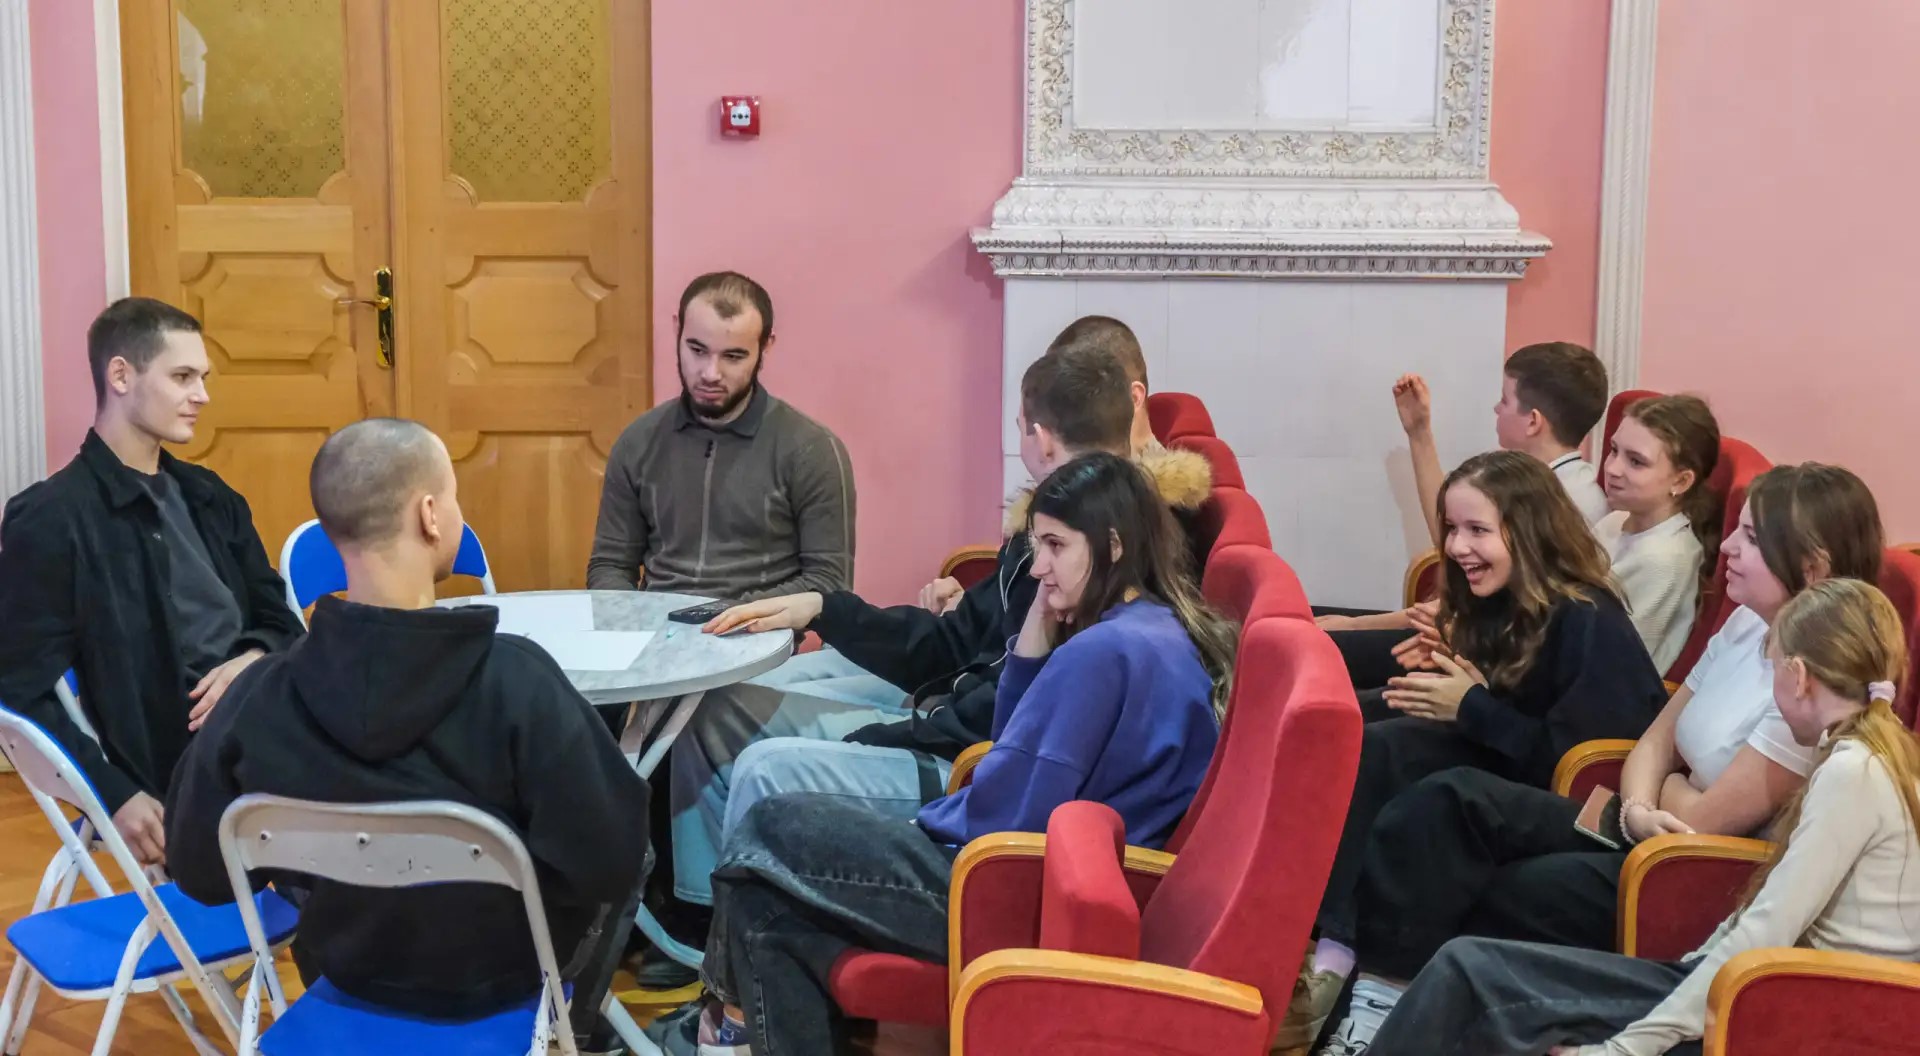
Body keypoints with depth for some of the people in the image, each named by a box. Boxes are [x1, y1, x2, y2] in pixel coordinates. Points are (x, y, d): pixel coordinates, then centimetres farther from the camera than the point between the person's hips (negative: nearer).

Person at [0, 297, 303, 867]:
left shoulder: (209, 496, 19)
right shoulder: (49, 520, -2)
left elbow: (279, 619, 23)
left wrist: (253, 660, -2)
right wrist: (116, 798, -18)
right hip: (177, 776, -7)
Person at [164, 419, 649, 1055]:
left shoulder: (259, 696, -23)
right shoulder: (517, 679, -33)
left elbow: (199, 873, -10)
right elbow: (610, 859, -26)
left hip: (347, 969, 3)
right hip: (504, 971, -3)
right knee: (625, 867, 28)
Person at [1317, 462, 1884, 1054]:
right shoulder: (1747, 624, 8)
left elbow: (1705, 822, -19)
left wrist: (1668, 787, 4)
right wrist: (1640, 809, -11)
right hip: (1646, 838, 8)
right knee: (1451, 800, -14)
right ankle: (1377, 990, -21)